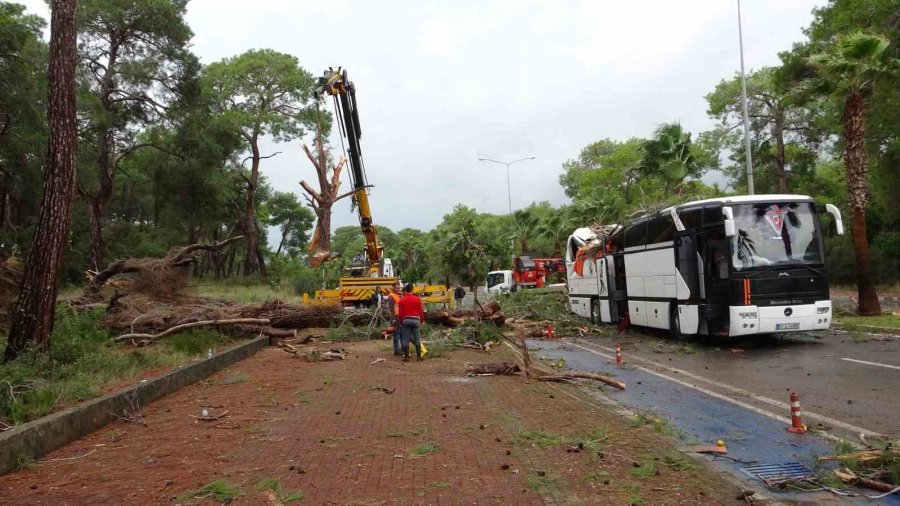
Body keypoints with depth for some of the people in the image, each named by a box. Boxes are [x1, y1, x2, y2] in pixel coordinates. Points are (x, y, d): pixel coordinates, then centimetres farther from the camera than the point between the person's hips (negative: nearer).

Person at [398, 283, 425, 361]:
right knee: (416, 339, 6)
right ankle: (418, 356, 9)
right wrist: (422, 320, 15)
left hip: (406, 320, 0)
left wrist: (401, 322, 16)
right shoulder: (417, 299, -1)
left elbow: (401, 313, 3)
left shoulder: (402, 300, 1)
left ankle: (406, 356, 6)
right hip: (415, 320, 0)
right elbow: (420, 311, 2)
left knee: (406, 339, 4)